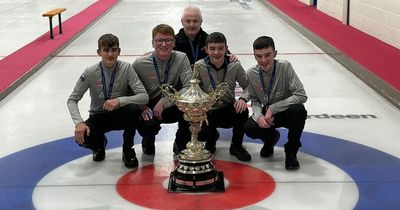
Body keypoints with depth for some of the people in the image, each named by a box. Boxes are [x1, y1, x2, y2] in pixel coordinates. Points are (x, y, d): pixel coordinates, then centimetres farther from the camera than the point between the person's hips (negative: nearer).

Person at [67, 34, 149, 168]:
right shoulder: (91, 72, -14)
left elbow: (144, 97, -23)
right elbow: (72, 100, -10)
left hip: (120, 115, 0)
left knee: (134, 109, -34)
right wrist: (79, 122, -27)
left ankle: (128, 149, -8)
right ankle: (100, 143, 11)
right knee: (81, 137, -29)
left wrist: (119, 101, -39)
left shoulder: (126, 69, -16)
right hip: (99, 117, 1)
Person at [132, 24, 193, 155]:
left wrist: (164, 101, -26)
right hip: (150, 109, -1)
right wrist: (142, 107, -23)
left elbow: (189, 88, -18)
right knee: (148, 125, -34)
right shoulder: (140, 64, -11)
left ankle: (181, 143, -2)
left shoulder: (181, 59, -9)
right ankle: (148, 140, 8)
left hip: (172, 108, 1)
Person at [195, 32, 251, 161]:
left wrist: (243, 99, -24)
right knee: (199, 132, -29)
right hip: (207, 111, -1)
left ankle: (236, 146, -3)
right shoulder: (199, 67, -13)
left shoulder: (234, 66, -10)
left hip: (228, 110, 1)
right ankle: (212, 138, 14)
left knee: (242, 110, -31)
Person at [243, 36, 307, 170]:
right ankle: (270, 138, 14)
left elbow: (301, 96, -28)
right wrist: (259, 116, -21)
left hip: (287, 113, -3)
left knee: (298, 110, -37)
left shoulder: (285, 67, -23)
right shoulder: (251, 73, -10)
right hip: (267, 114, 3)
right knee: (249, 128, -26)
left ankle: (291, 151, -11)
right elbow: (254, 100, 1)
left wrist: (273, 108, -28)